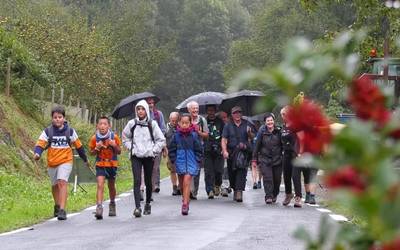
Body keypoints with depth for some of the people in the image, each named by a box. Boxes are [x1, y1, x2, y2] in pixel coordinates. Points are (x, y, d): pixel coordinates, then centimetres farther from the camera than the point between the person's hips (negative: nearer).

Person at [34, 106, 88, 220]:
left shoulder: (70, 131, -1)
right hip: (52, 163, 3)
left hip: (66, 161, -3)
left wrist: (85, 159, 19)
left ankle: (62, 210, -26)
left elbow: (78, 145, 10)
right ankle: (57, 206, 43)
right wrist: (37, 153, -32)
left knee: (62, 182, -22)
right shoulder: (47, 131, -2)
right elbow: (40, 143, -10)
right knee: (55, 185, 18)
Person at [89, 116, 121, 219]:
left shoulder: (114, 137, -9)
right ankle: (99, 207, -21)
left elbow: (119, 152, 0)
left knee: (111, 186, 15)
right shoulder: (94, 138, -8)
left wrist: (114, 146, -20)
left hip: (112, 164, 1)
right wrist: (97, 148, -17)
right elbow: (92, 153, 3)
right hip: (100, 164, -1)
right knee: (100, 185, -16)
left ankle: (112, 204, 38)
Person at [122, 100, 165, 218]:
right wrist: (130, 148, 7)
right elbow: (125, 137, 18)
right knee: (137, 181, -12)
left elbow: (161, 140, 5)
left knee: (148, 181, 9)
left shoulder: (152, 124, -1)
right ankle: (137, 207, -18)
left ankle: (148, 204, 28)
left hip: (149, 156, 0)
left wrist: (153, 150, -3)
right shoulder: (131, 123, 3)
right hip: (135, 156, 0)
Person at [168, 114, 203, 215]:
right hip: (180, 163, 3)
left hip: (191, 162, -3)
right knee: (182, 184, 13)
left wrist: (197, 161, -1)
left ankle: (185, 205, -18)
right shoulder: (176, 135, 0)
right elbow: (171, 149, 9)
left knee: (187, 182, -15)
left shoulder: (194, 135, -3)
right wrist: (174, 160, 2)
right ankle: (185, 200, 34)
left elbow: (199, 150, 3)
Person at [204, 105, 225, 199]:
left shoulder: (220, 122, 11)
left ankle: (217, 185, 20)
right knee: (208, 172, -8)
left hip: (218, 151, 0)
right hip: (207, 151, 0)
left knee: (218, 170, -6)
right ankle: (210, 190, -7)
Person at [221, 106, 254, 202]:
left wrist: (249, 133, -10)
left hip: (244, 152, -1)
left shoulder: (246, 124, 10)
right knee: (232, 173, 6)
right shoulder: (228, 126, 8)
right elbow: (224, 140, 2)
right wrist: (224, 151, -12)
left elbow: (252, 138, 13)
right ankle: (235, 190, 25)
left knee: (242, 170, -16)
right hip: (231, 152, 1)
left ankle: (239, 191, -22)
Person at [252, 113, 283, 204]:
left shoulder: (279, 132, 1)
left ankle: (274, 196, 27)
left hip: (277, 159, 1)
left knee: (277, 179, 7)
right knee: (267, 178, -13)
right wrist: (254, 159, 7)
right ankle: (268, 197, -14)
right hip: (265, 159, -1)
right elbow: (257, 146, 8)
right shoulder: (262, 133, 3)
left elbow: (283, 145, 4)